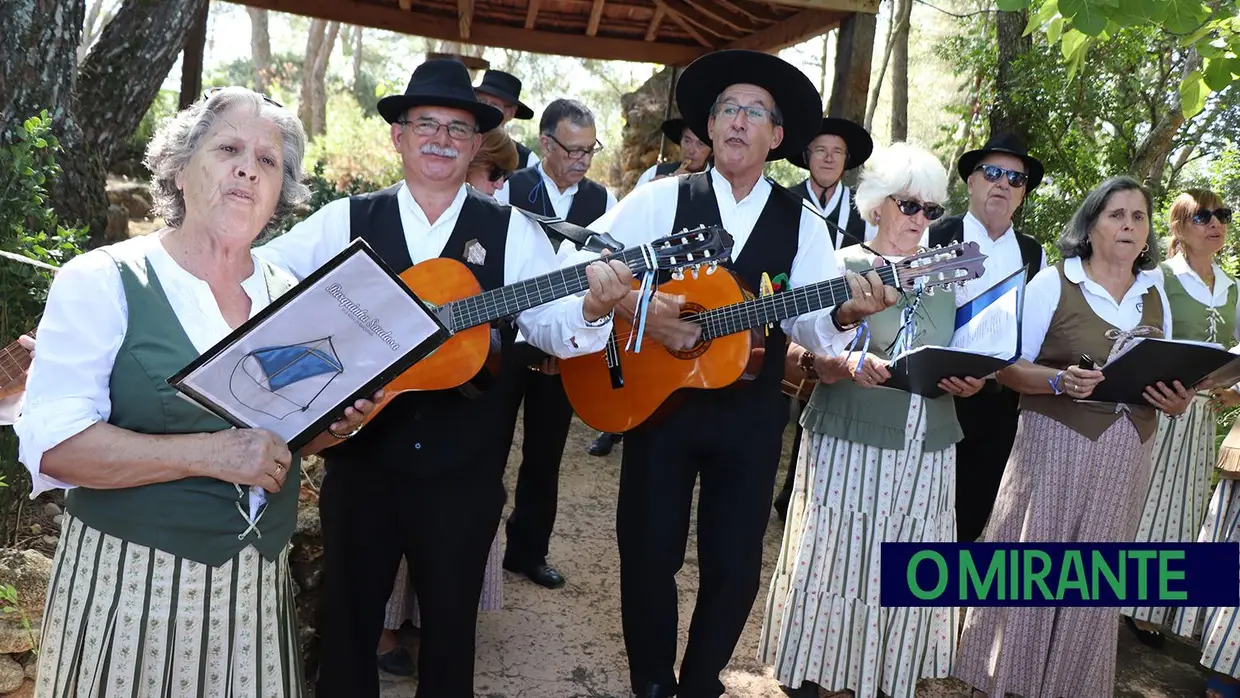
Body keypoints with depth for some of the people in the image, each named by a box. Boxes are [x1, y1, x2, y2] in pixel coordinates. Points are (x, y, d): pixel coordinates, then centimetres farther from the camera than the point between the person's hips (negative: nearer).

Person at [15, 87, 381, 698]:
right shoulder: (102, 281, -10)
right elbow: (51, 445, -18)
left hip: (259, 580, 5)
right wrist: (211, 454, -26)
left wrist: (336, 423, -6)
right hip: (128, 578, -4)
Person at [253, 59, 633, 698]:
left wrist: (594, 306, -26)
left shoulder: (511, 232, 0)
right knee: (348, 616, 17)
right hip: (359, 456, 1)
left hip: (464, 469, 0)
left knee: (451, 622, 17)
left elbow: (553, 328, -6)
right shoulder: (346, 220, 1)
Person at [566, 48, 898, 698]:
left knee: (735, 565, 10)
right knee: (648, 555, 9)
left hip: (751, 414, 2)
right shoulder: (661, 198, 0)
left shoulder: (802, 224, 4)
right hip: (656, 397, -1)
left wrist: (845, 311, -25)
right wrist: (636, 306, -22)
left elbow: (807, 322, -5)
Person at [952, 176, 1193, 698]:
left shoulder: (1156, 294, 11)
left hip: (1127, 455, 5)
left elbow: (1166, 376, 16)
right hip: (1056, 444, -4)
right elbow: (1009, 367, -6)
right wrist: (1061, 381, -23)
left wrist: (1176, 401, -6)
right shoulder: (1052, 282, -4)